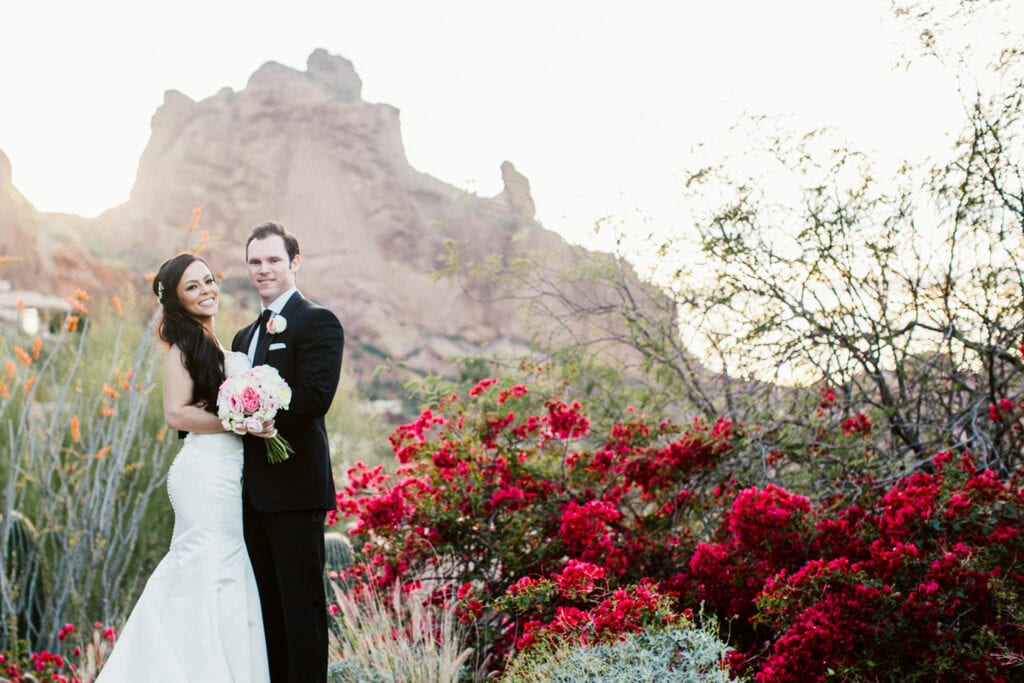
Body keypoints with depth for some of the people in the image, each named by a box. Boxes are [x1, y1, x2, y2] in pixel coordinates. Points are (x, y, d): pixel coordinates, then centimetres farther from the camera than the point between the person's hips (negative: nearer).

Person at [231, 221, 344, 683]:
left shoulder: (317, 322, -5)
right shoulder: (245, 336, 21)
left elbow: (314, 397, -18)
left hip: (294, 488, -8)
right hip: (255, 490, 8)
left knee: (301, 602, -3)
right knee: (267, 605, 14)